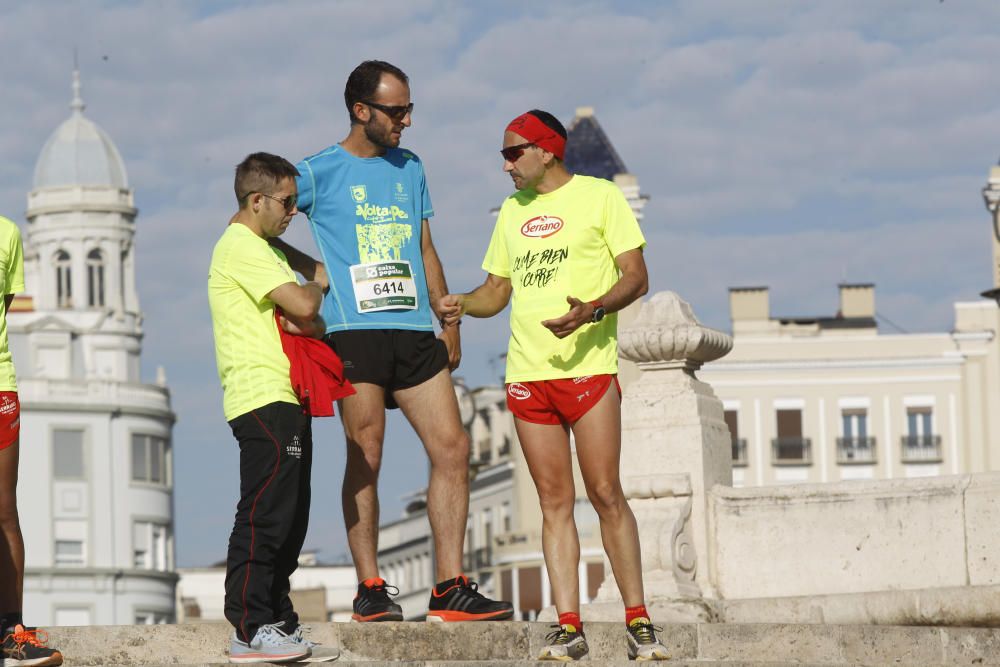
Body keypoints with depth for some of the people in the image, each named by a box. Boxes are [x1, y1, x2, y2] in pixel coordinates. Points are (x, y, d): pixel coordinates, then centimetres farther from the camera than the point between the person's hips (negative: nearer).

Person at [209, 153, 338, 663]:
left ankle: (278, 625, 14)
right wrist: (315, 288, 5)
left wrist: (308, 322, -4)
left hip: (284, 402, 10)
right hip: (263, 400, -10)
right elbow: (302, 305, -18)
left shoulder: (262, 249, 24)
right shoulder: (241, 246, -9)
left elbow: (310, 321, 20)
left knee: (288, 520, 10)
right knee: (263, 516, -12)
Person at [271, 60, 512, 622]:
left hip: (415, 330, 5)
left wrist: (449, 323, 15)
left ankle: (451, 587, -1)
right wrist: (312, 269, 1)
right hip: (355, 331, -5)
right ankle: (370, 587, 1)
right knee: (366, 458, -4)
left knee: (452, 448, -3)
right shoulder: (320, 172, 2)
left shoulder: (411, 169, 19)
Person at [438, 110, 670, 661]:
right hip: (527, 373, 5)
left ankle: (638, 621, -1)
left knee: (605, 494, -7)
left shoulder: (599, 196, 1)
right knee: (554, 502, 2)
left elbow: (636, 276, -3)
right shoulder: (513, 211, 18)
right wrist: (461, 304, 2)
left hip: (588, 367, -5)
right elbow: (497, 288, 23)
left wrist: (592, 310, -21)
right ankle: (569, 626, 1)